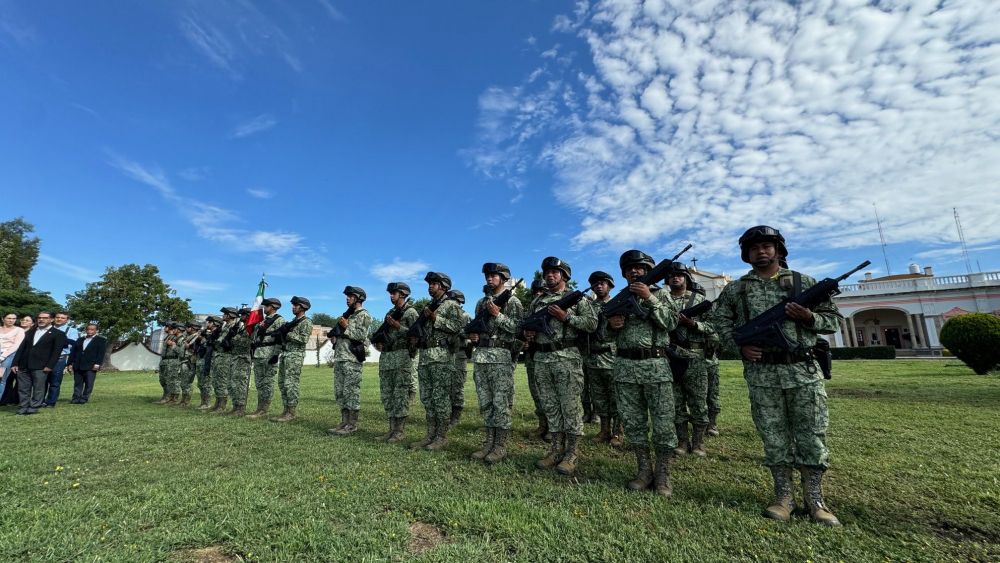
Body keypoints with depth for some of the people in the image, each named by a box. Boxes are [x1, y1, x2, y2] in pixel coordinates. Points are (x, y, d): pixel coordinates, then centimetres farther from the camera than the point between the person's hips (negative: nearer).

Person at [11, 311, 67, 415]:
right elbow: (22, 348, 16)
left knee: (38, 388, -3)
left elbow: (57, 351, -6)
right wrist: (15, 363, 7)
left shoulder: (58, 334, 0)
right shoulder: (30, 332, 18)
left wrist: (49, 366, -14)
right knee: (23, 388, 7)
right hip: (23, 365, 6)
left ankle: (33, 408, 5)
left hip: (41, 367, -5)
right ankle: (22, 408, 14)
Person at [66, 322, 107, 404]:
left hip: (91, 366, -4)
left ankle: (84, 399, 4)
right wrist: (70, 363, 7)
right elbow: (73, 352, 16)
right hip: (78, 366, 4)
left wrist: (97, 364, -14)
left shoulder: (101, 340, 4)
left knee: (89, 384, -3)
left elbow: (101, 353, -4)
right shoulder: (80, 339, 18)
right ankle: (76, 398, 12)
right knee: (77, 383, 7)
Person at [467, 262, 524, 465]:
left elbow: (519, 328, -10)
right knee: (485, 402, 9)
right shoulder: (481, 302, 17)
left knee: (501, 402, -3)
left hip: (501, 357, -6)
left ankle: (501, 446, 5)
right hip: (480, 356, 7)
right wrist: (472, 335, 2)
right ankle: (488, 444, 18)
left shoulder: (512, 301, -1)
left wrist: (498, 315, -17)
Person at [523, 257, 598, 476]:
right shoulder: (537, 301, 17)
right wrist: (528, 333, 2)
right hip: (541, 359, 5)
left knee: (570, 405, -1)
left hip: (567, 357, -5)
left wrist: (566, 317, -15)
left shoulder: (576, 297, 3)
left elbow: (592, 323, -6)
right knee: (550, 406, 10)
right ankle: (556, 449, 21)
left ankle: (572, 454, 9)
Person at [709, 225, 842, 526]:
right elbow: (720, 320, 10)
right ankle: (783, 497, 18)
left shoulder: (804, 282, 7)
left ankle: (814, 498, 20)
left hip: (804, 369, 1)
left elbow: (833, 320, 10)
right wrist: (739, 346, -5)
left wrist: (809, 317, -12)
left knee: (812, 434, 5)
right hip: (761, 373, 0)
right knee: (773, 436, 6)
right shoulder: (735, 289, 5)